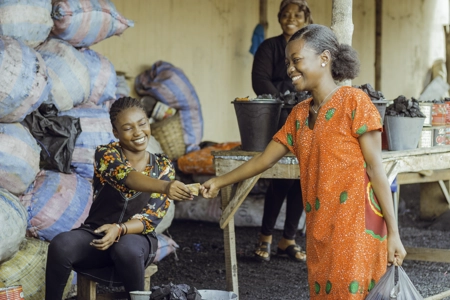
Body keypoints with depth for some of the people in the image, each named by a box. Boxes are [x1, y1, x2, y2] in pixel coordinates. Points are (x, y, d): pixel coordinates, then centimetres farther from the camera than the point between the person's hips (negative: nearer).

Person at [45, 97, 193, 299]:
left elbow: (151, 218, -8)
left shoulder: (163, 167, -1)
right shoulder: (105, 154, -6)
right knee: (60, 245, -32)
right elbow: (128, 177, -29)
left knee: (127, 248, -37)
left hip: (136, 238, 0)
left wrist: (119, 229, -30)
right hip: (96, 234, 0)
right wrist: (164, 187, -50)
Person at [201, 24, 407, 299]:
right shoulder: (299, 114, 13)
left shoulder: (354, 102, -6)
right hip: (320, 230, 6)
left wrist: (393, 233, -11)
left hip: (356, 227, -6)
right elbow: (265, 159, 23)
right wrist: (220, 182, 24)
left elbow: (376, 169, -9)